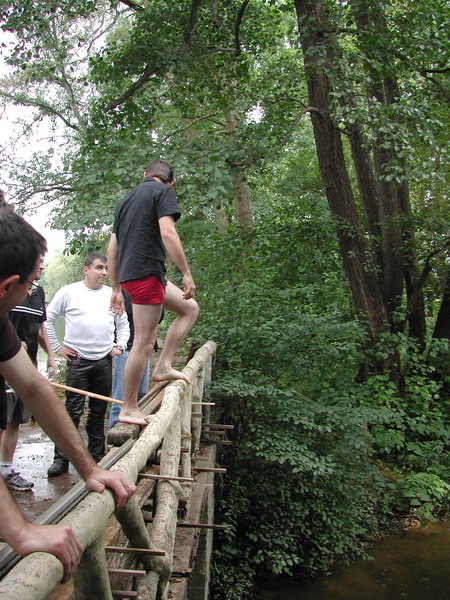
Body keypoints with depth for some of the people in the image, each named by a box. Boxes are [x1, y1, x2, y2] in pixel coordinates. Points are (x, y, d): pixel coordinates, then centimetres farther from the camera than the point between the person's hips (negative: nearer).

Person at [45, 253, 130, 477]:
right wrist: (56, 347, -1)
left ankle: (96, 457, 21)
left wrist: (120, 346, 8)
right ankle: (61, 459, 7)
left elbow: (123, 324, 21)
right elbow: (47, 319, 3)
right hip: (78, 361, -3)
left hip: (104, 361, 4)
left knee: (99, 412, 11)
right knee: (73, 411, -3)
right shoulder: (69, 292, -1)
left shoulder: (112, 294, 10)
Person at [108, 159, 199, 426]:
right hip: (146, 271, -9)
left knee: (190, 308, 18)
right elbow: (168, 233, -16)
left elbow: (112, 248, 21)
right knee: (144, 343, -5)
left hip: (129, 274, 9)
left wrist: (116, 288, 25)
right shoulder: (163, 192, 0)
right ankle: (129, 409, 1)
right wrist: (186, 273, -13)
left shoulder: (127, 199, 23)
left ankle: (164, 366, 13)